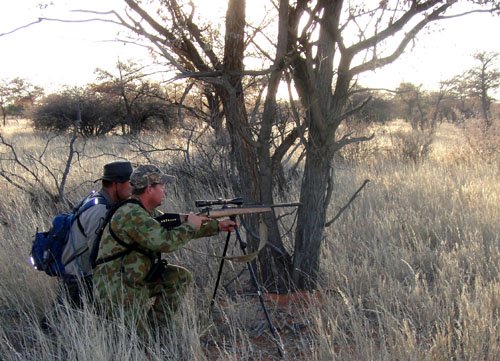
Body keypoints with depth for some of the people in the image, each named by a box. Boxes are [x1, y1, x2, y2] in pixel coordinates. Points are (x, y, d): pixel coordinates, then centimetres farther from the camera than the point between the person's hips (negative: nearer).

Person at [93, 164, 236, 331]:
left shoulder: (148, 213, 8)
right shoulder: (132, 215, -23)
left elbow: (177, 227, 17)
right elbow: (166, 242, -31)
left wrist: (218, 225, 15)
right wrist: (190, 225, -14)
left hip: (136, 280, 10)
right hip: (115, 290, -10)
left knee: (181, 277, 10)